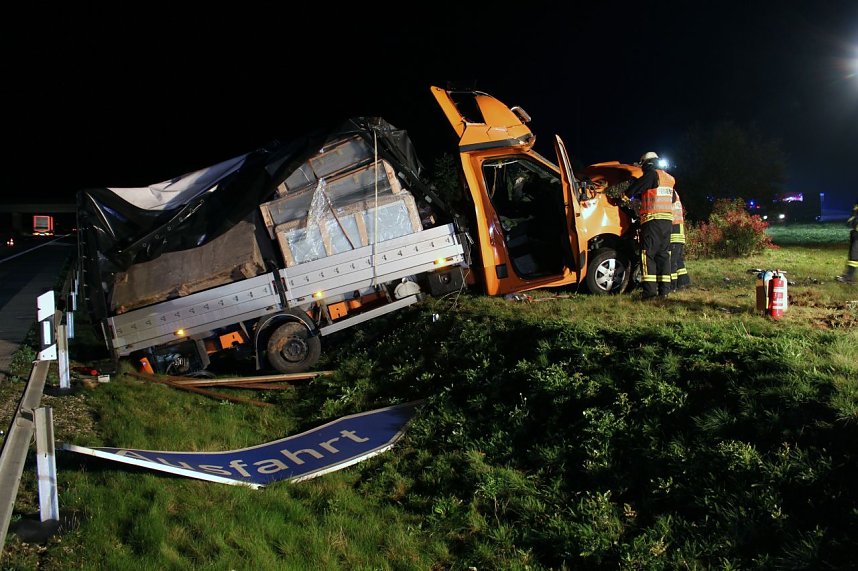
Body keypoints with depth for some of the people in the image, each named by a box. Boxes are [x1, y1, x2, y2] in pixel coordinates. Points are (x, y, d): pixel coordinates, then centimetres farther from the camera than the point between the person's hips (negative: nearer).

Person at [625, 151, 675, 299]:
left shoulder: (652, 175, -5)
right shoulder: (669, 179, 19)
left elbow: (633, 189, -7)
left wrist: (624, 197, 15)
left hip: (652, 220, -8)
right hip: (668, 221, 8)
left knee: (648, 255, -7)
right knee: (663, 255, 9)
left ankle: (649, 290, -14)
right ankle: (664, 290, 7)